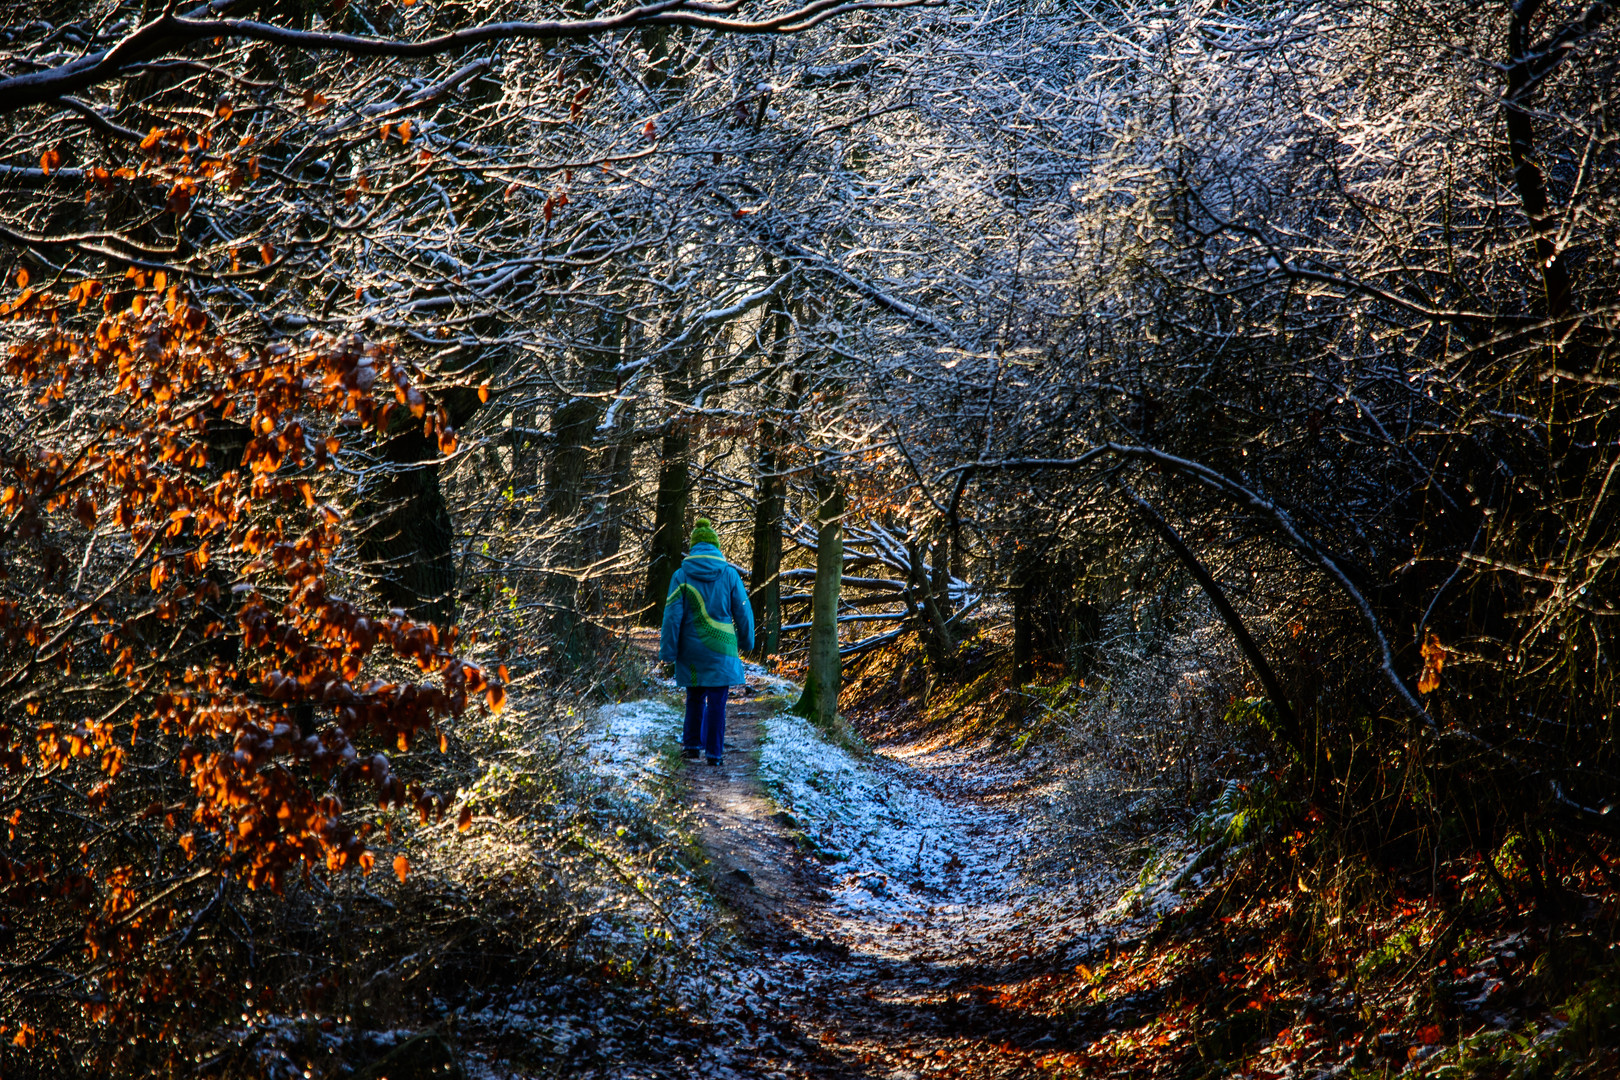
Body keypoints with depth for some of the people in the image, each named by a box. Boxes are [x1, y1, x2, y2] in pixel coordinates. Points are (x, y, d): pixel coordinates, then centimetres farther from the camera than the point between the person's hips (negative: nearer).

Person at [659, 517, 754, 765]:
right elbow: (743, 612, 5)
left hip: (692, 650, 1)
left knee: (695, 698, 17)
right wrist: (746, 641, 20)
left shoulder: (682, 576, -4)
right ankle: (714, 753, 4)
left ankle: (692, 745, 14)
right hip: (720, 650, -1)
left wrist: (668, 651, 0)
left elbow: (672, 615, -5)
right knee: (717, 702, 3)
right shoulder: (729, 574, -3)